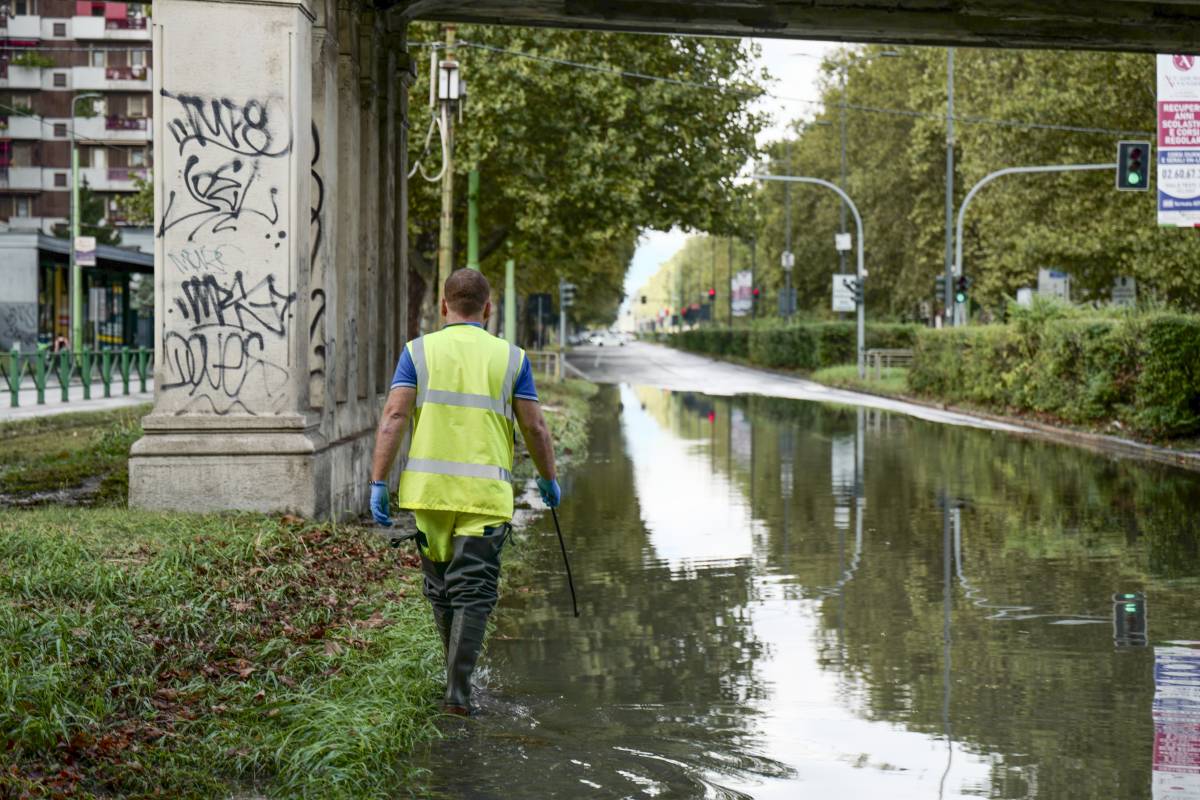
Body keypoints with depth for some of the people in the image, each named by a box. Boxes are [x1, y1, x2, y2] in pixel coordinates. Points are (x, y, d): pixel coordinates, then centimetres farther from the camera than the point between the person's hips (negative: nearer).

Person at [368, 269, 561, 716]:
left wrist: (378, 482, -5)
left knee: (440, 585, 18)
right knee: (473, 590, 0)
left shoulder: (419, 351, 4)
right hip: (487, 493, -1)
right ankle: (458, 690, -10)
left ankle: (460, 674, 31)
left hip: (431, 489, 1)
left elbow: (394, 417, -5)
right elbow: (534, 428, 3)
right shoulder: (510, 358, 4)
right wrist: (549, 479, 18)